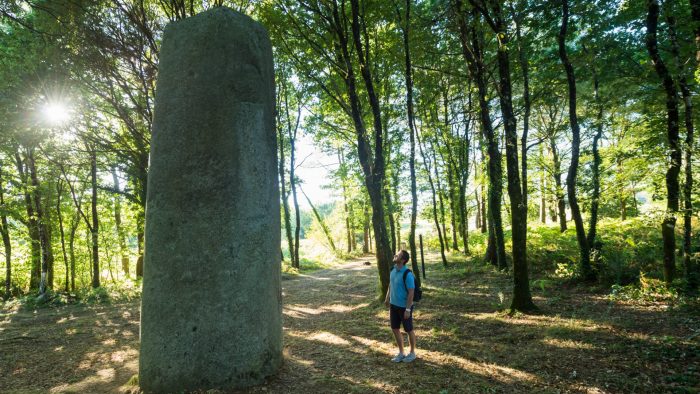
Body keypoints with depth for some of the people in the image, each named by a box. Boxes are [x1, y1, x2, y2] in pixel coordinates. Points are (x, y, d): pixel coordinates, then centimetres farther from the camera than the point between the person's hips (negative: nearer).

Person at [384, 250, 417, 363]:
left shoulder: (407, 274, -24)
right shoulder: (393, 269, -1)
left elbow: (411, 293, -22)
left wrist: (408, 309, -21)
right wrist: (387, 298, 18)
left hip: (404, 307, -7)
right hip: (394, 305, 7)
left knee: (409, 330, 11)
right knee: (395, 329, 14)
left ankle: (412, 353, 31)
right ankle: (401, 353, 31)